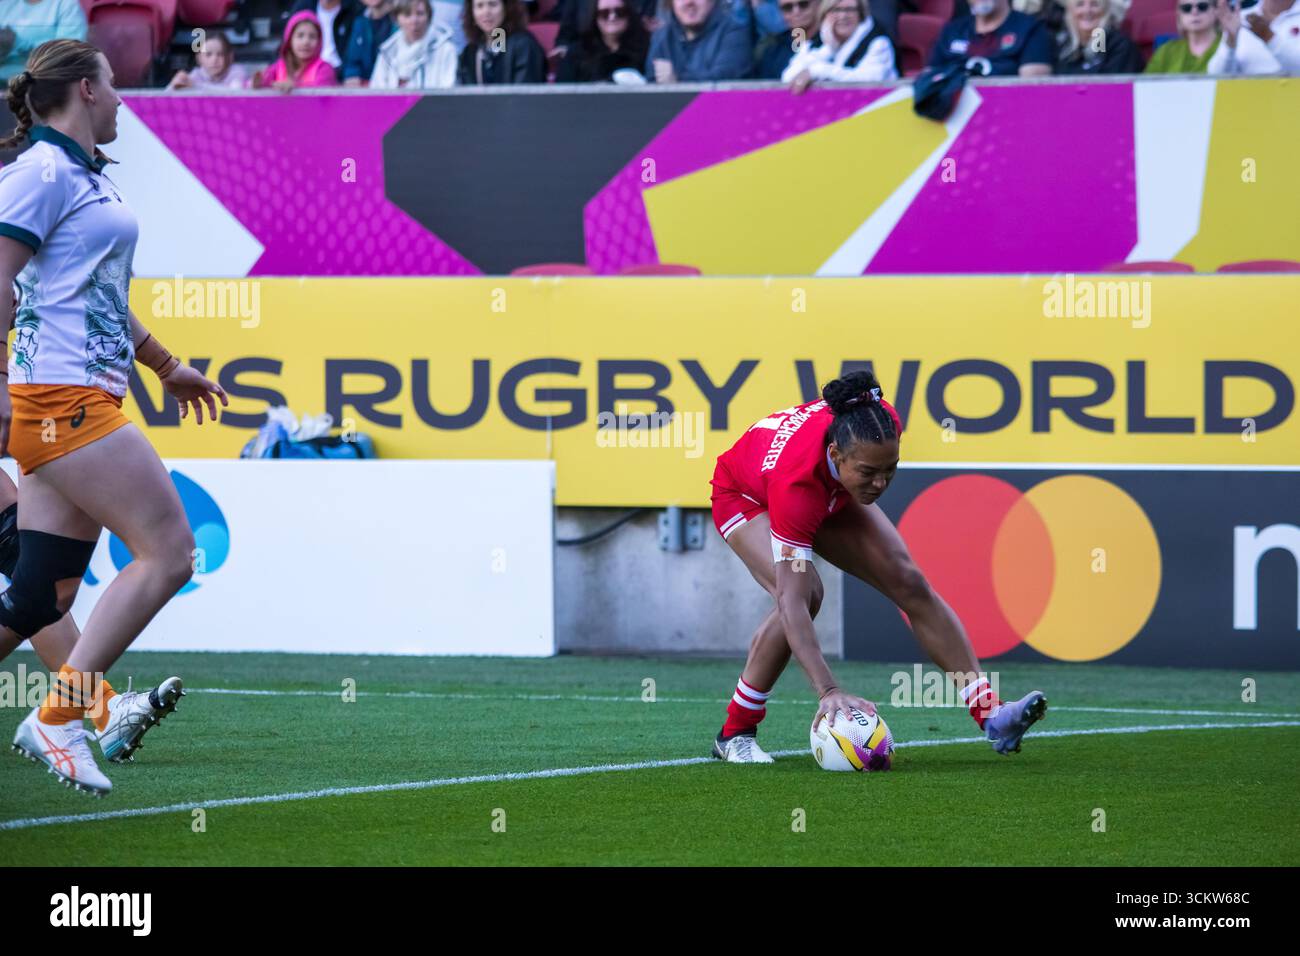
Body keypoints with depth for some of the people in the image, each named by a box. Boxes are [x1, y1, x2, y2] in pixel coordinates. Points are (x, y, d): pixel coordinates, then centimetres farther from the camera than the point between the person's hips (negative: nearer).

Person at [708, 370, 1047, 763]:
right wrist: (828, 690, -58)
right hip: (746, 496, -5)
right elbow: (792, 601, -50)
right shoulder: (795, 484, -48)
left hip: (830, 495, 5)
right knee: (805, 594, -31)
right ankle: (734, 734, -16)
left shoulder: (880, 423, -35)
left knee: (909, 583, -9)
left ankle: (992, 717, -9)